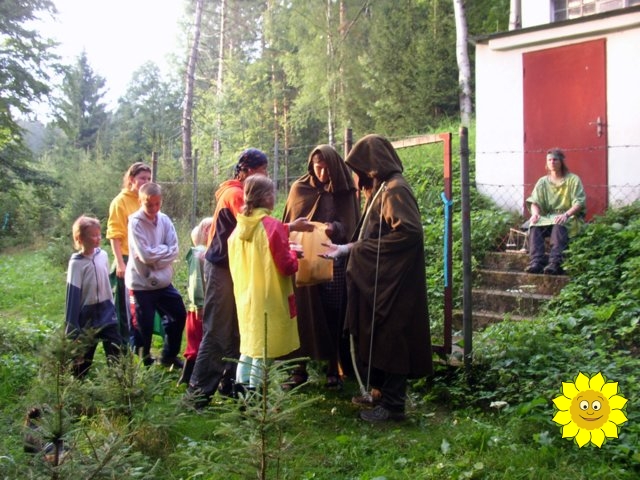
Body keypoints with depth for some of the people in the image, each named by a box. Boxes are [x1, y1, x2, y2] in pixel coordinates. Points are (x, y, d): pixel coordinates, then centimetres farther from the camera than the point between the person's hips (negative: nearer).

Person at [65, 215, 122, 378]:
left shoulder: (103, 255, 0)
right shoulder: (76, 263, -14)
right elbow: (72, 295, -14)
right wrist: (71, 327, -14)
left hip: (107, 313, 4)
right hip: (87, 316, -4)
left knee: (116, 352, 4)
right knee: (84, 357, 10)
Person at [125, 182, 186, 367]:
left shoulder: (165, 220, 0)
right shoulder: (135, 223, -14)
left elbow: (174, 251, -7)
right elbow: (145, 254, -22)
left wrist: (154, 256, -17)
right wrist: (164, 250, -10)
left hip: (163, 281, 6)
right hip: (141, 283, -6)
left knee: (179, 314, 13)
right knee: (145, 325, 2)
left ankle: (169, 356, 32)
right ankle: (145, 361, 23)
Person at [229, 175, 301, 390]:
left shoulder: (238, 228, 4)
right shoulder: (273, 226, -16)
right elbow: (286, 266, -16)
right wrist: (293, 254, 5)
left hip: (245, 298, 7)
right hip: (269, 300, -7)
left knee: (249, 346, 18)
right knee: (262, 349, 1)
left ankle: (241, 387, 19)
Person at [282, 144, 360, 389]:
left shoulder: (345, 192, 4)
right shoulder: (300, 189, 5)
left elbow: (351, 226, 1)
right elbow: (291, 225, 8)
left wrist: (335, 228, -19)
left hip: (335, 261, 0)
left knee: (333, 315, 1)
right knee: (303, 314, 0)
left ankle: (333, 368, 11)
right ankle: (301, 367, 10)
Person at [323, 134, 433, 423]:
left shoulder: (395, 190, -16)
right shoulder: (379, 189, 14)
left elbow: (410, 232, -26)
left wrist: (361, 247, -20)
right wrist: (347, 248, 15)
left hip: (391, 283, -10)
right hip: (376, 281, 10)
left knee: (389, 340, -1)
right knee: (373, 336, 16)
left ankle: (393, 404, 8)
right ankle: (378, 390, 29)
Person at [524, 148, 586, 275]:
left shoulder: (573, 179, 6)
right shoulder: (543, 181, 17)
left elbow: (579, 203, -5)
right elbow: (534, 202, 6)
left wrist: (566, 214, -24)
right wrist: (535, 213, -18)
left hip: (569, 218, -3)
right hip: (547, 217, 3)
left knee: (558, 226, -38)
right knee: (535, 226, -31)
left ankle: (555, 263, -51)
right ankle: (536, 262, -43)